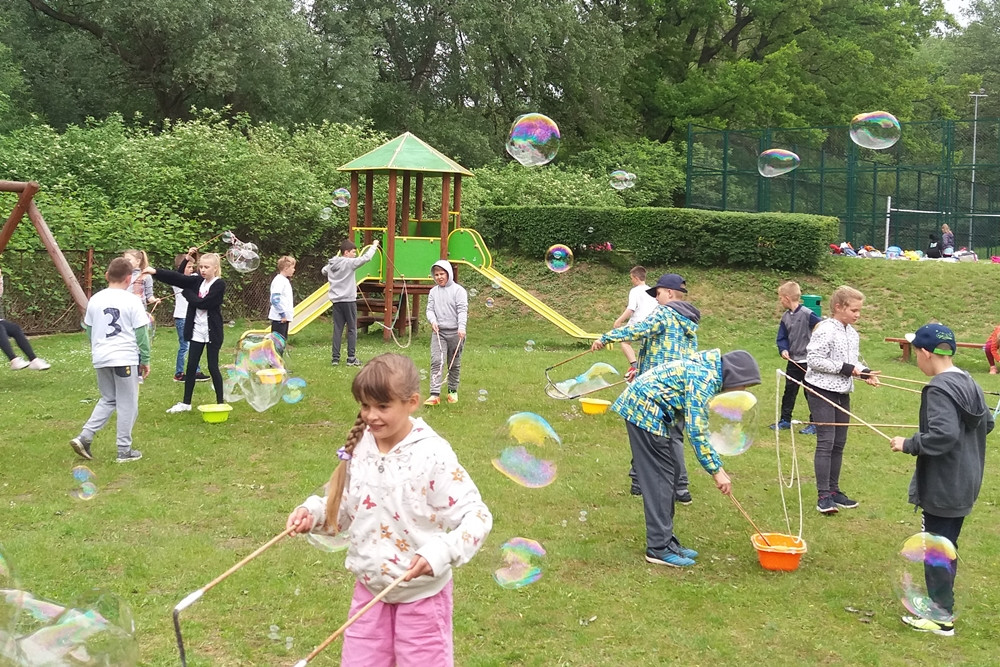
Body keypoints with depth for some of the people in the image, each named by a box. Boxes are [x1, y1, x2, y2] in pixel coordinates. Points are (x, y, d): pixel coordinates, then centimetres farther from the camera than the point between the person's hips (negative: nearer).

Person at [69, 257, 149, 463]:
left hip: (101, 359, 5)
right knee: (127, 404, 4)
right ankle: (124, 450, 8)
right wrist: (145, 360, 2)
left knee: (108, 400, 21)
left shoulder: (95, 300, 6)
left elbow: (89, 330, 14)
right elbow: (141, 333, -7)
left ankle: (84, 437, 8)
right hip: (125, 358, -5)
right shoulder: (132, 301, -9)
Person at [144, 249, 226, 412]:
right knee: (191, 367, 9)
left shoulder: (219, 285, -12)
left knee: (213, 367, 1)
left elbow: (202, 303, -21)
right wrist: (155, 272, -18)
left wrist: (186, 292, -7)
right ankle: (186, 403, 18)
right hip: (196, 331, 6)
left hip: (212, 333, -6)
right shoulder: (197, 281, 6)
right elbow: (177, 278, -6)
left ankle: (220, 402, 13)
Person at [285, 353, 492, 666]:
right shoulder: (359, 448, -3)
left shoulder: (433, 455, -21)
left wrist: (439, 552, -37)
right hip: (369, 589, 5)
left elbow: (477, 516, -22)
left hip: (421, 595, -5)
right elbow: (345, 507, 10)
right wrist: (313, 512, -9)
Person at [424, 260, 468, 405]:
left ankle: (453, 391, 27)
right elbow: (430, 309, 8)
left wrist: (461, 327, -23)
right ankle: (435, 394, -15)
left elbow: (462, 310, -11)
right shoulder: (433, 292, 9)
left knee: (454, 364, 10)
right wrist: (433, 321, -14)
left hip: (455, 332, -2)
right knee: (436, 361, -11)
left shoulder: (458, 290, -4)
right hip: (438, 332, 2)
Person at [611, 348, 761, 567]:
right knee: (659, 478, -7)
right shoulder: (704, 379, -20)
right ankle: (659, 548, -3)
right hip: (644, 411, -10)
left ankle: (666, 539, 19)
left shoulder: (708, 370, 8)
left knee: (669, 473, 12)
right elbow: (696, 431, -22)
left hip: (645, 410, 10)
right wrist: (716, 470, -16)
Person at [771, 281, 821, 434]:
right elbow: (782, 337, 6)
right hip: (793, 361, 6)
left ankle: (814, 423, 15)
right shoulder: (785, 317, 3)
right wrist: (783, 350, -13)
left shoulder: (807, 314, -17)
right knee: (789, 391, 14)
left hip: (808, 362, -6)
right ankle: (785, 420, 25)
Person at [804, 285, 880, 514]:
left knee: (839, 444, 12)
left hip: (842, 393, 8)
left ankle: (833, 490, 22)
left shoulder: (852, 333, 10)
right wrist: (844, 368, -19)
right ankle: (824, 496, -6)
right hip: (822, 391, -8)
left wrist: (865, 373, -2)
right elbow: (813, 360, -20)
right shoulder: (825, 330, -16)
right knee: (826, 442, -10)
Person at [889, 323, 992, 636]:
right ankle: (942, 603, 32)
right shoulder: (969, 384, 8)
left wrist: (908, 444, -19)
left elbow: (943, 435, -31)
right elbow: (987, 423, 19)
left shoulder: (939, 389, -22)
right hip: (963, 484, 9)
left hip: (943, 488, -9)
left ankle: (941, 619, 11)